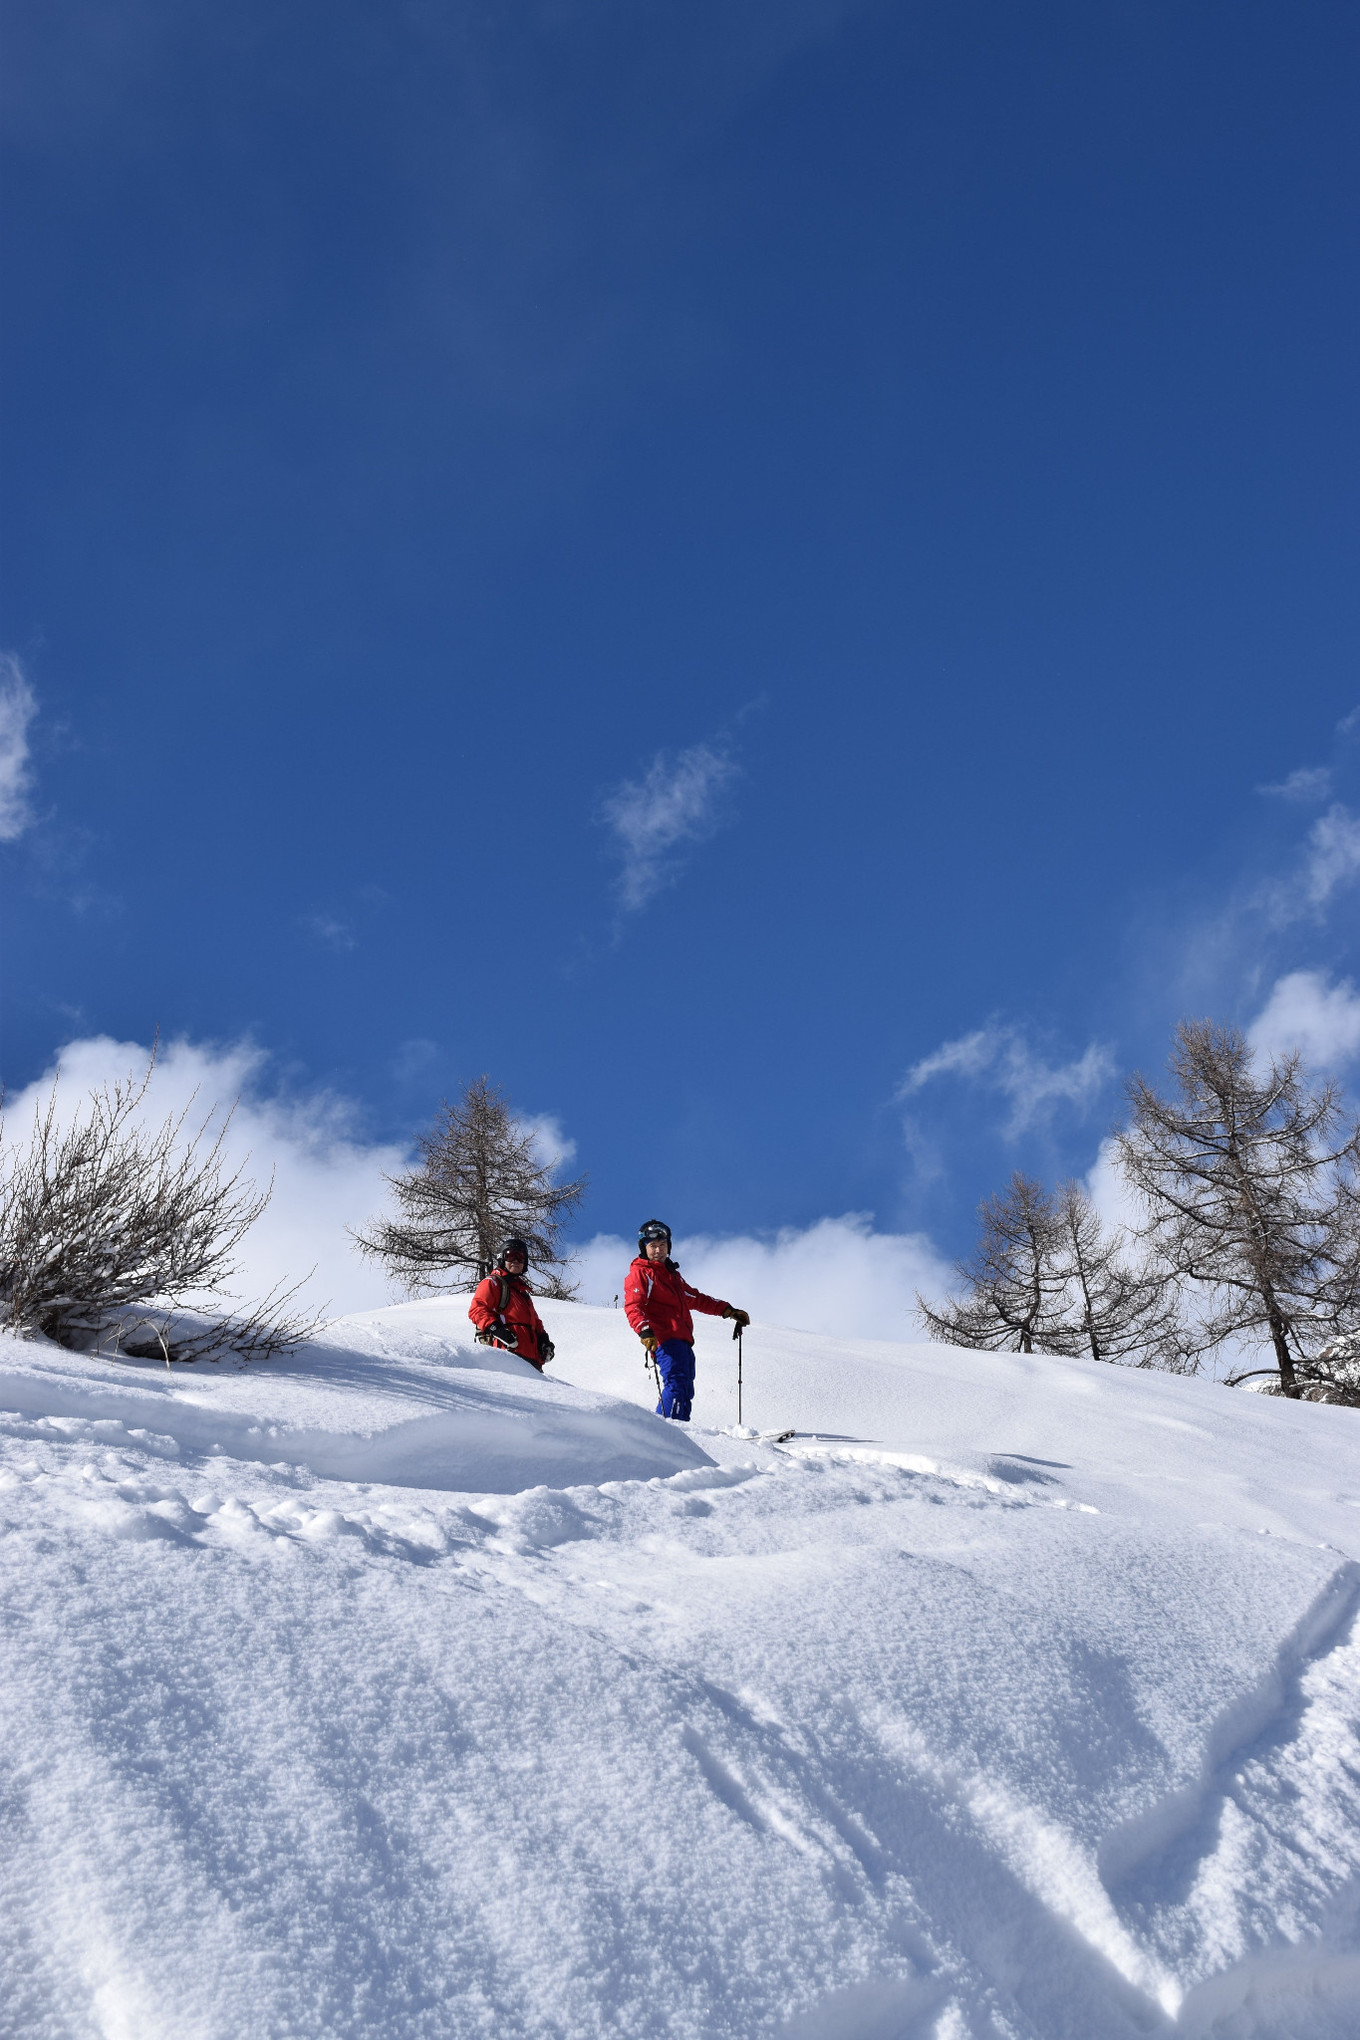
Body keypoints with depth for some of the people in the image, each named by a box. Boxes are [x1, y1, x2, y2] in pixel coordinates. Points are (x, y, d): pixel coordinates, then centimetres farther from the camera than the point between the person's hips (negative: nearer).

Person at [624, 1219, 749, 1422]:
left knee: (685, 1392, 5)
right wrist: (645, 1331, -29)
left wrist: (728, 1310, 28)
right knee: (676, 1384, -23)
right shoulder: (640, 1273, 2)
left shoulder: (672, 1274, 28)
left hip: (683, 1341, 9)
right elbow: (632, 1307, -12)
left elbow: (695, 1298, 34)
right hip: (666, 1340, -9)